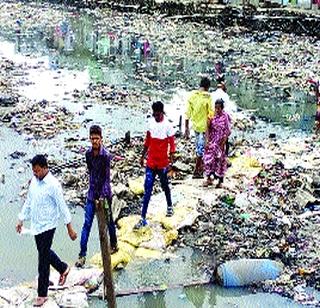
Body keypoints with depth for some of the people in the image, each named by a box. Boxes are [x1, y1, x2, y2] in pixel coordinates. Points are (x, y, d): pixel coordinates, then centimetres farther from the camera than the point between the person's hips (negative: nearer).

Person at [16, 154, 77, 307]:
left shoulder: (53, 185, -20)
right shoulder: (34, 180, 2)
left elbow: (62, 206, -17)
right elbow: (28, 201, 14)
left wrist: (70, 228, -14)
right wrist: (21, 219, 16)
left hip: (47, 226, -7)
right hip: (36, 225, 8)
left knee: (43, 260, -2)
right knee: (44, 252, 23)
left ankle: (42, 294, 8)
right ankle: (63, 268, 48)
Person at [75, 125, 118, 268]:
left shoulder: (106, 155, -18)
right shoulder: (88, 153, 0)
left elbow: (106, 177, -18)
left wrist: (102, 196, -21)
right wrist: (93, 189, 11)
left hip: (104, 194, -4)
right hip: (92, 194, 4)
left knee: (108, 221, 15)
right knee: (87, 224, 0)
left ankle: (113, 244, 38)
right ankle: (82, 255, 1)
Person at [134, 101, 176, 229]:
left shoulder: (167, 126, -15)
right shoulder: (151, 122, -1)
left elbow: (172, 145, -12)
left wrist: (171, 162, -16)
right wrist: (143, 156, 14)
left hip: (162, 163, -3)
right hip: (150, 162, 3)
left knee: (165, 185, 17)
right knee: (147, 189, -1)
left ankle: (169, 206, 45)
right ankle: (143, 218, -2)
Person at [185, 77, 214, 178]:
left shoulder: (192, 95, -2)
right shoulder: (207, 97, -17)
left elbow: (188, 113, 0)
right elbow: (210, 114, -15)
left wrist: (187, 128, 7)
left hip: (195, 125, 5)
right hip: (204, 126, -5)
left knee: (198, 145, 22)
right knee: (201, 147, 5)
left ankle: (200, 165, 37)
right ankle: (196, 171, 10)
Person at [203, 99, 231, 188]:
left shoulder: (225, 116, -10)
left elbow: (227, 131, -10)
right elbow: (208, 128, 5)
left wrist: (222, 143, -13)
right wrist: (208, 140, -3)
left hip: (221, 142, -4)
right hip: (212, 142, 4)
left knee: (220, 160, 4)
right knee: (208, 158, 1)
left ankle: (220, 181, 16)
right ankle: (209, 179, 13)